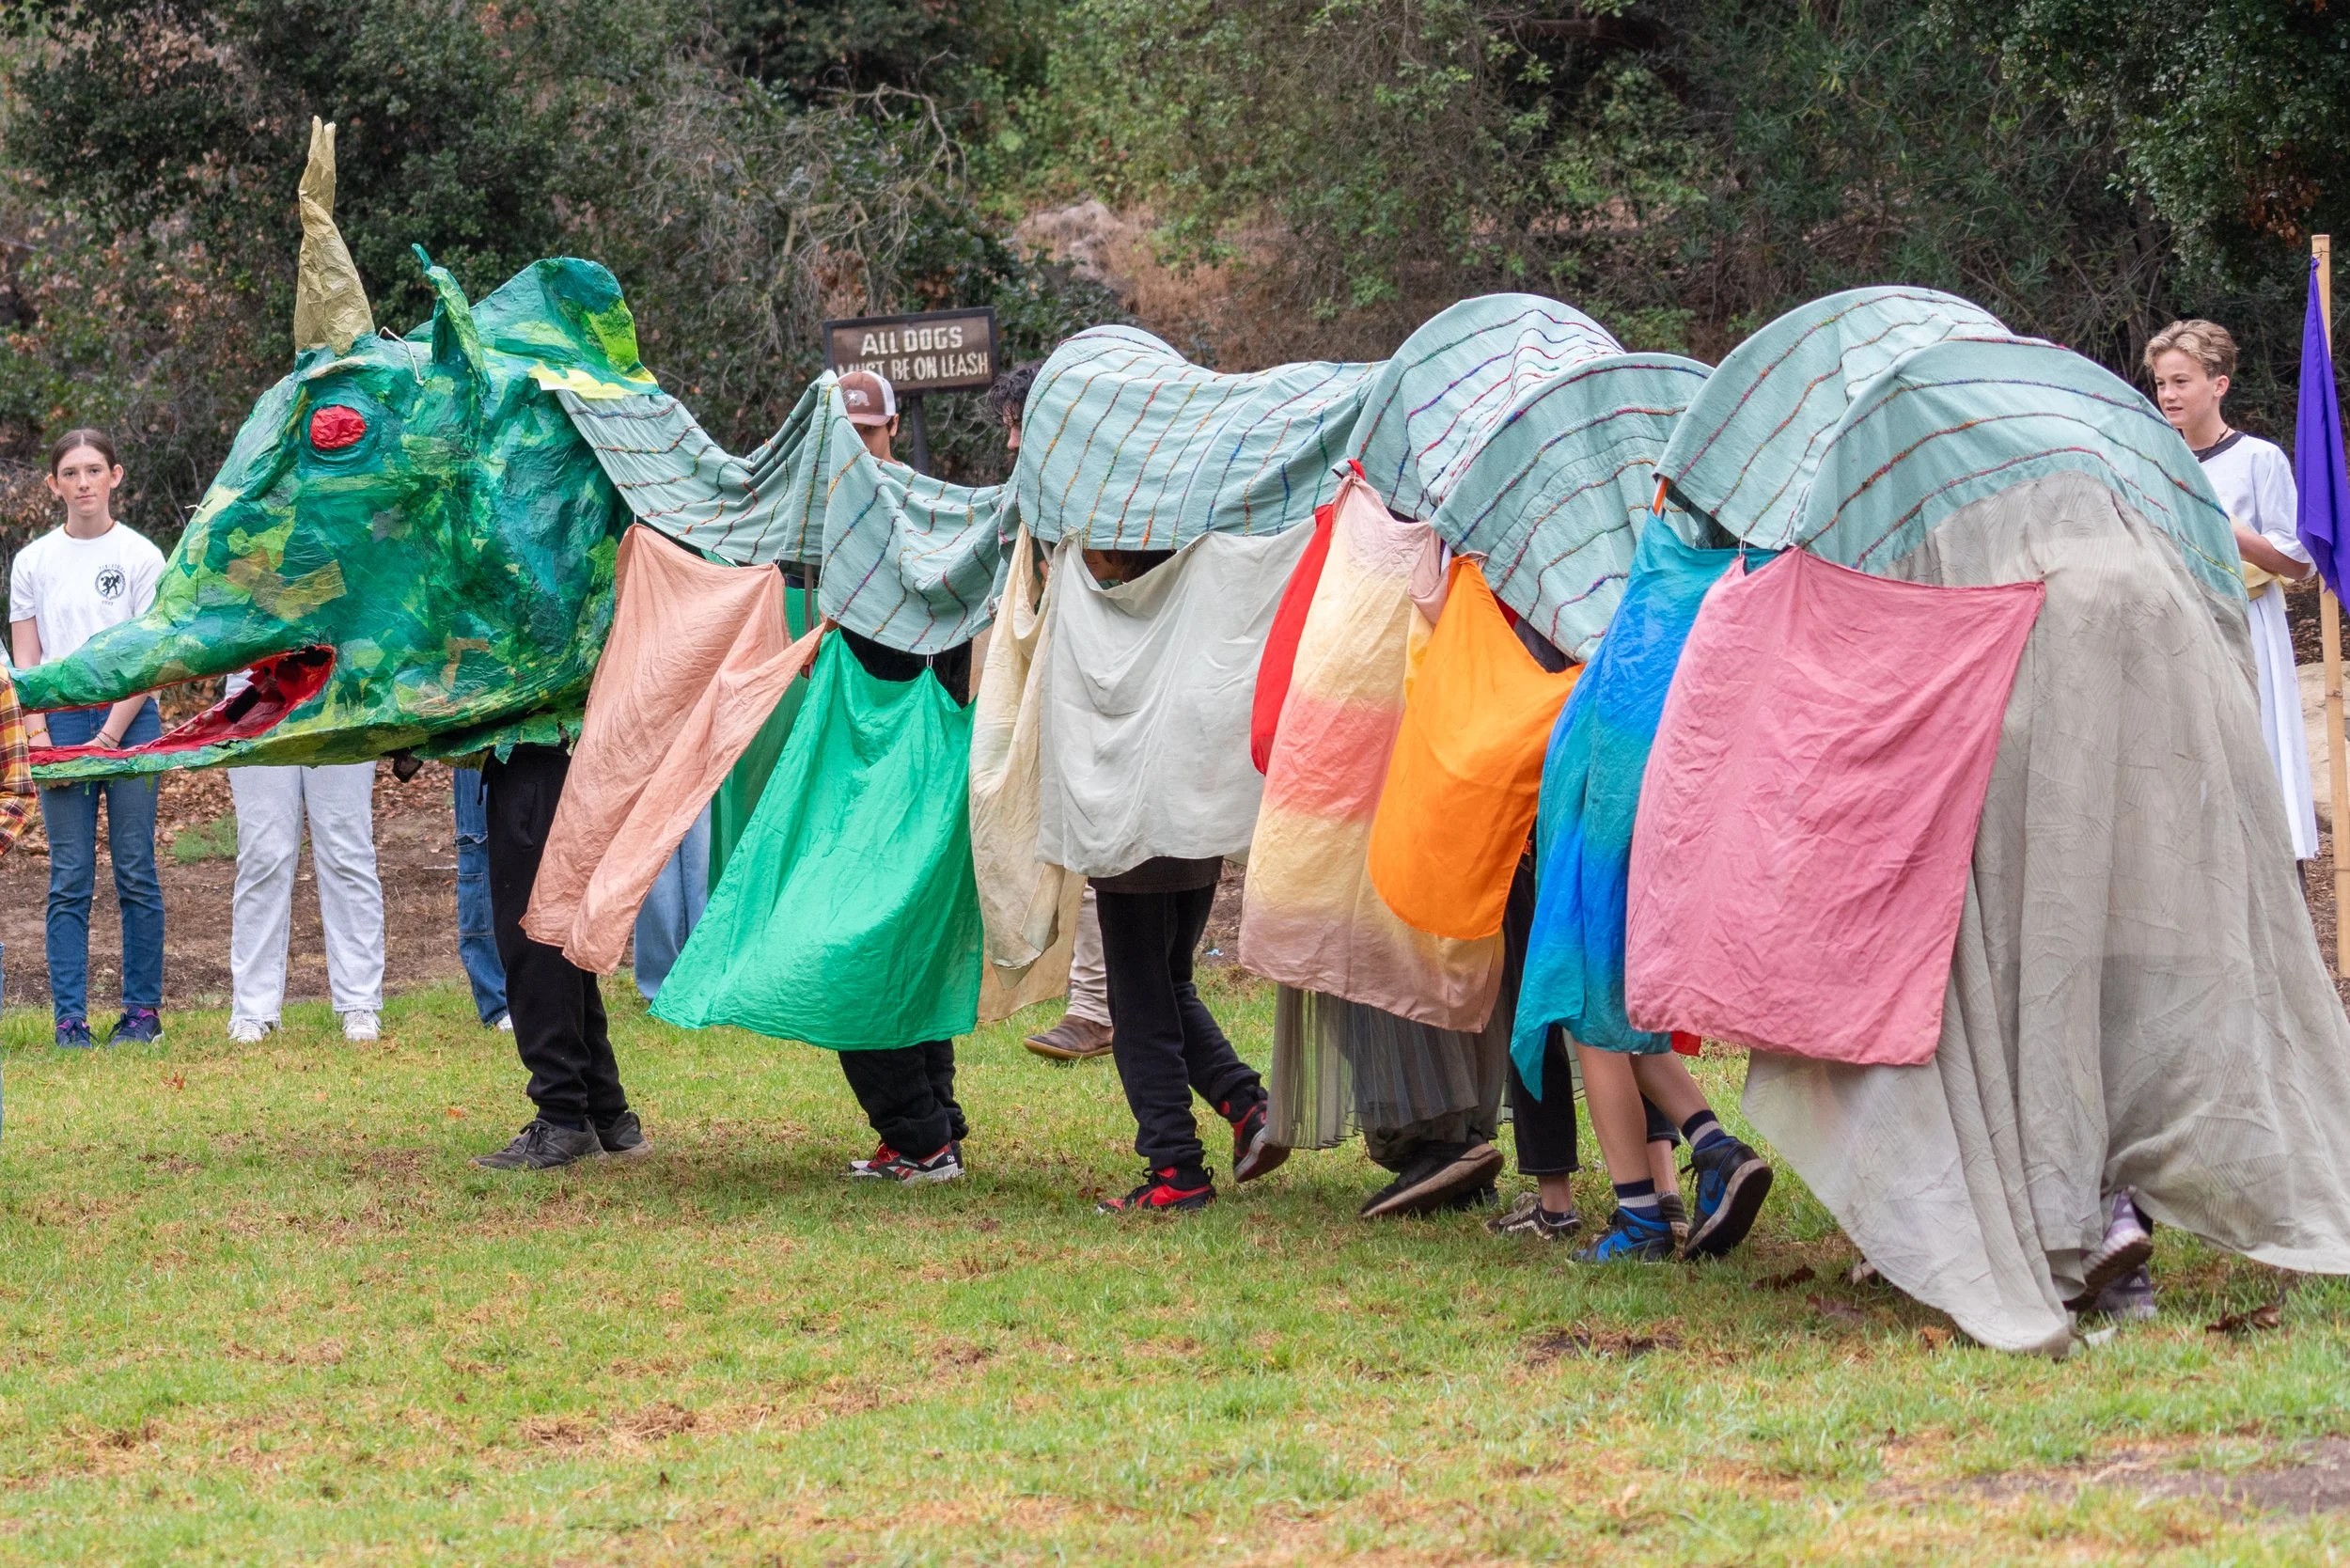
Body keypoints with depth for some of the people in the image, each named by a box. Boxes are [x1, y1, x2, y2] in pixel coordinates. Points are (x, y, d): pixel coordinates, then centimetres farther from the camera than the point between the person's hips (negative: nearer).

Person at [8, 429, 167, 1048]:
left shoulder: (140, 557, 2)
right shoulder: (34, 562, 8)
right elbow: (25, 660, 8)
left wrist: (108, 737, -10)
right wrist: (39, 737, -5)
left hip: (130, 722, -1)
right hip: (60, 723, 2)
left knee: (136, 874, 0)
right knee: (69, 880, -1)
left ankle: (143, 1009, 7)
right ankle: (69, 1016, 0)